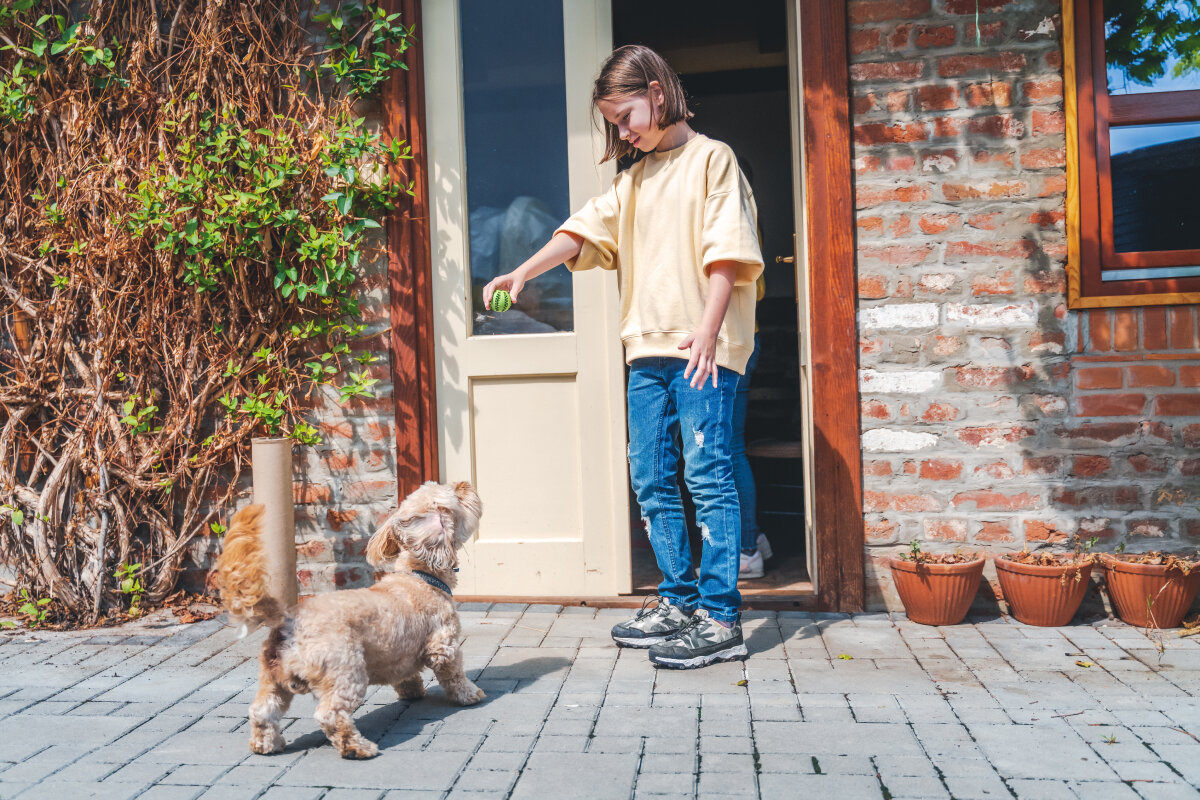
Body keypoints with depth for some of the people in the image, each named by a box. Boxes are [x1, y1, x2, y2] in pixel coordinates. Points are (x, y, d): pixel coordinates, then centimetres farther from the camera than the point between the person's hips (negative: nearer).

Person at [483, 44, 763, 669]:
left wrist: (707, 332, -19)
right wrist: (523, 272, 0)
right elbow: (585, 231, 14)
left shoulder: (711, 158, 1)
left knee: (708, 477, -8)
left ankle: (720, 620, -2)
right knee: (651, 480, 7)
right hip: (648, 347, 7)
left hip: (703, 348, -7)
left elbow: (726, 253, -8)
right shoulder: (633, 179, 22)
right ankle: (678, 602, 18)